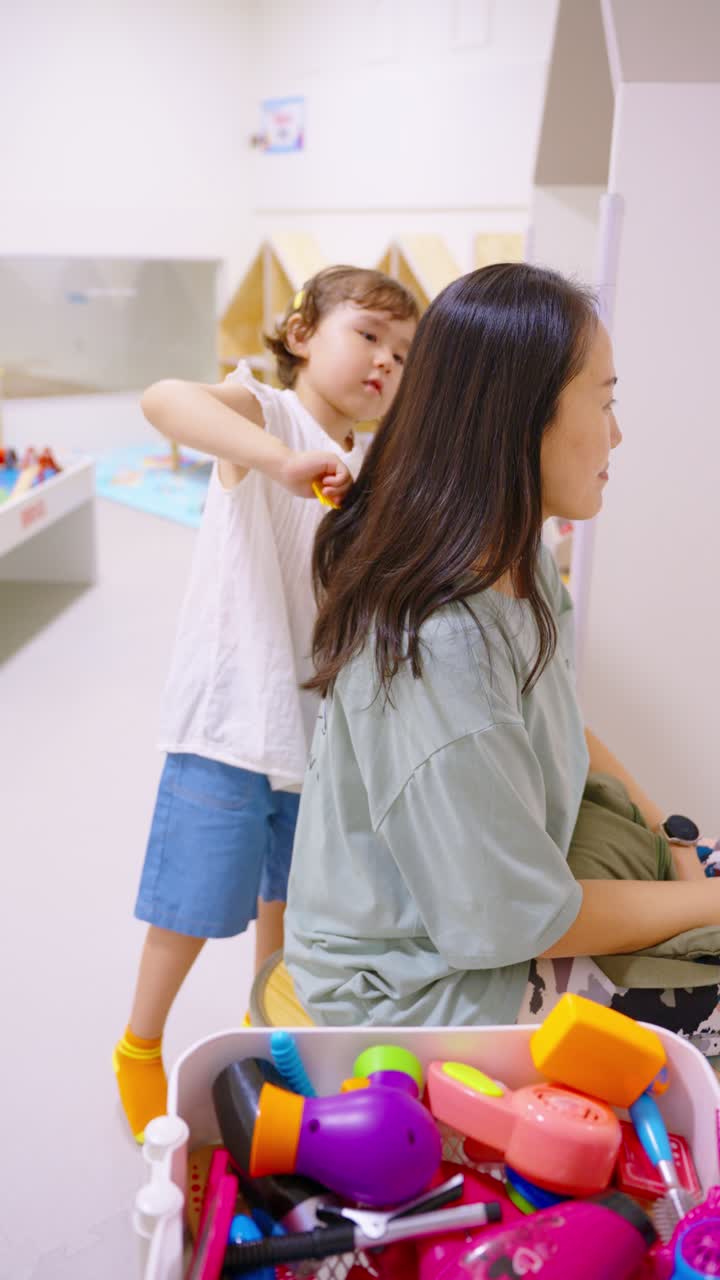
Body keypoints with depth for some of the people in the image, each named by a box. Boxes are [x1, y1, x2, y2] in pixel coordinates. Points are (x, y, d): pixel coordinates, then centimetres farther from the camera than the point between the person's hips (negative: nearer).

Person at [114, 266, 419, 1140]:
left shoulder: (367, 473, 8)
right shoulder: (263, 410, -11)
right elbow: (163, 400, -34)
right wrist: (281, 460, -46)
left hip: (319, 722, 6)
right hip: (232, 718, -6)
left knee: (289, 889, 23)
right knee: (195, 908, 7)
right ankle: (139, 1048, 33)